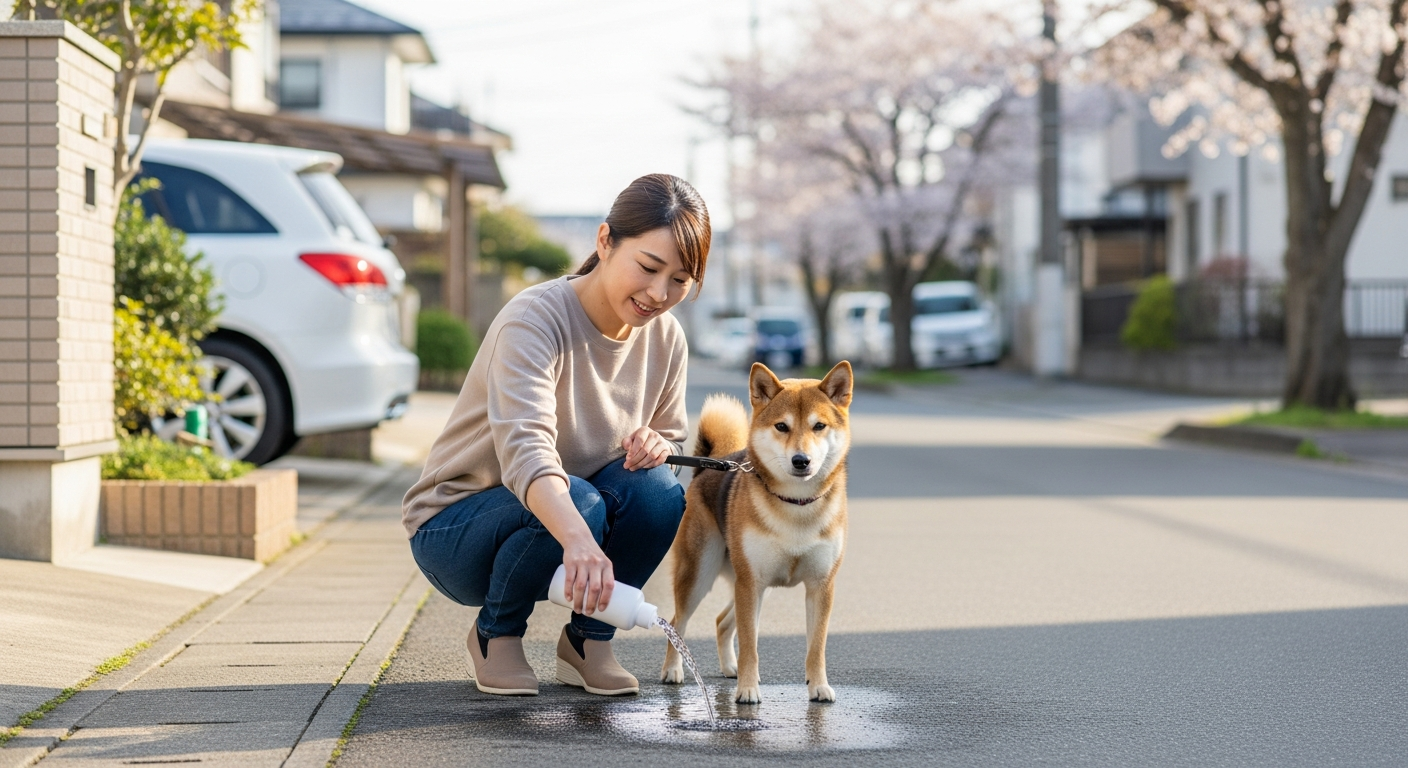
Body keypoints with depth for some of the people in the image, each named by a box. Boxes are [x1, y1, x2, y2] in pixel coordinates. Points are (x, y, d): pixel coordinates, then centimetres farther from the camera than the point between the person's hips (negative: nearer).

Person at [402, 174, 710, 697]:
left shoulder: (665, 339, -5)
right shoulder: (534, 320, -26)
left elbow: (671, 439, 9)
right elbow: (524, 447, -42)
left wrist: (657, 447, -18)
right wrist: (578, 540, -61)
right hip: (453, 528, -5)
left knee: (657, 491, -24)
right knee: (577, 501, -35)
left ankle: (588, 641, -1)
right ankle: (494, 635, -5)